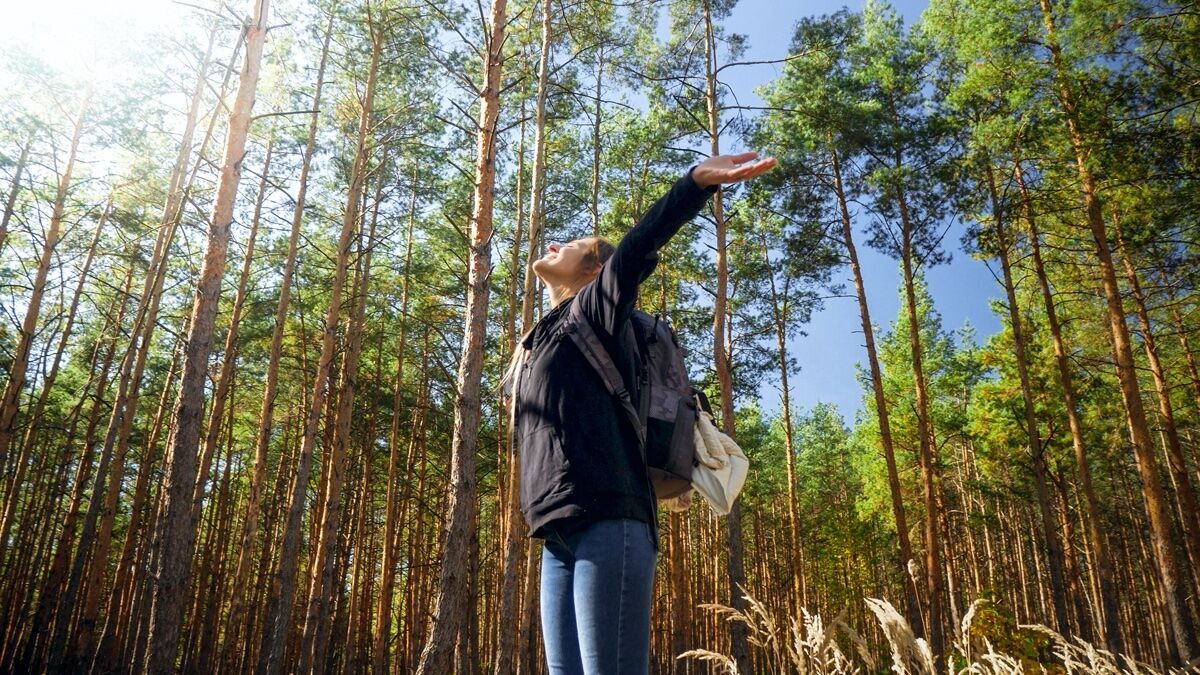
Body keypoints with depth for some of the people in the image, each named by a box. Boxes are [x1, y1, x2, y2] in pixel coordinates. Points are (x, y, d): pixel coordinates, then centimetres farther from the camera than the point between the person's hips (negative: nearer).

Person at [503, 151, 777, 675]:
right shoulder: (536, 343, 29)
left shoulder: (594, 309, 5)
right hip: (561, 536, 8)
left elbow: (636, 251, -13)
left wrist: (696, 182, -27)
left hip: (606, 526, -8)